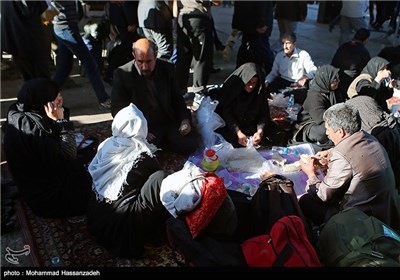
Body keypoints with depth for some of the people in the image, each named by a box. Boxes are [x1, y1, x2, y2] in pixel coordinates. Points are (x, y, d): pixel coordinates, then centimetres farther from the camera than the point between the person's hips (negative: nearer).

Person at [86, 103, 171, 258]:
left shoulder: (106, 145, 1)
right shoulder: (142, 155, -14)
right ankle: (153, 231, 0)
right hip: (120, 222, -8)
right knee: (161, 179, -15)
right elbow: (159, 180, 0)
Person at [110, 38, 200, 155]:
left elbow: (177, 98, 11)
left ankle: (160, 142, 8)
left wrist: (185, 120, -7)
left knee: (191, 143, -17)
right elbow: (117, 110, -7)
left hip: (169, 123, 4)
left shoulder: (167, 69, 2)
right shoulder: (122, 74, -9)